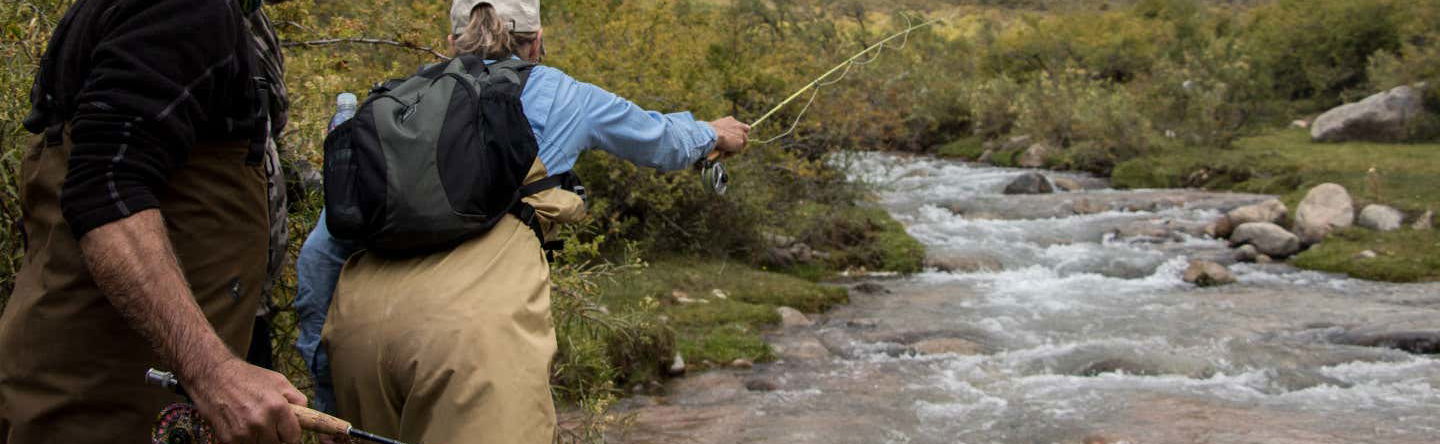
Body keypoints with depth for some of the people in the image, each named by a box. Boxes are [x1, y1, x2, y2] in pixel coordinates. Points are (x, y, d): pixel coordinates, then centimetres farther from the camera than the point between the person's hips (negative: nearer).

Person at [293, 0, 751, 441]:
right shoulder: (555, 95, 18)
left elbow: (320, 252, 21)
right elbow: (660, 141, 37)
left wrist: (325, 385, 28)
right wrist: (713, 133, 59)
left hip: (358, 322, 5)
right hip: (472, 328, -4)